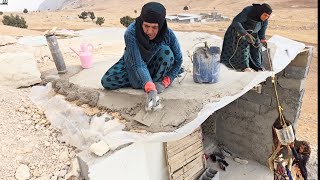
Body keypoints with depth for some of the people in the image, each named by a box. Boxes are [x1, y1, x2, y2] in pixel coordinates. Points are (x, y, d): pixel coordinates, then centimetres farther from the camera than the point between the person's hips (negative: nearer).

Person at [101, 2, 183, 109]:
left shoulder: (168, 34, -27)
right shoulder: (131, 33, -33)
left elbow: (178, 60, -18)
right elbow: (138, 64, -38)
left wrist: (164, 82, -29)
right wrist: (150, 88, -52)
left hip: (153, 64, 0)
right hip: (133, 63, 1)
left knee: (166, 51, -32)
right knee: (106, 81, -19)